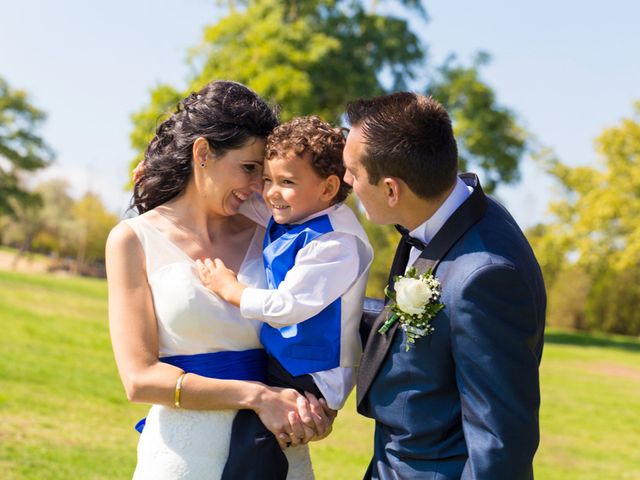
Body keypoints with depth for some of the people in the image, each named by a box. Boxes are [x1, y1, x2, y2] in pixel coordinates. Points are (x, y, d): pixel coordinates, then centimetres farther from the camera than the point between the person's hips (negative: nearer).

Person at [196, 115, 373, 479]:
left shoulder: (335, 244, -25)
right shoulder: (292, 214, 2)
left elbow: (287, 308, -27)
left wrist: (229, 288, -14)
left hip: (308, 377, -10)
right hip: (277, 359, 10)